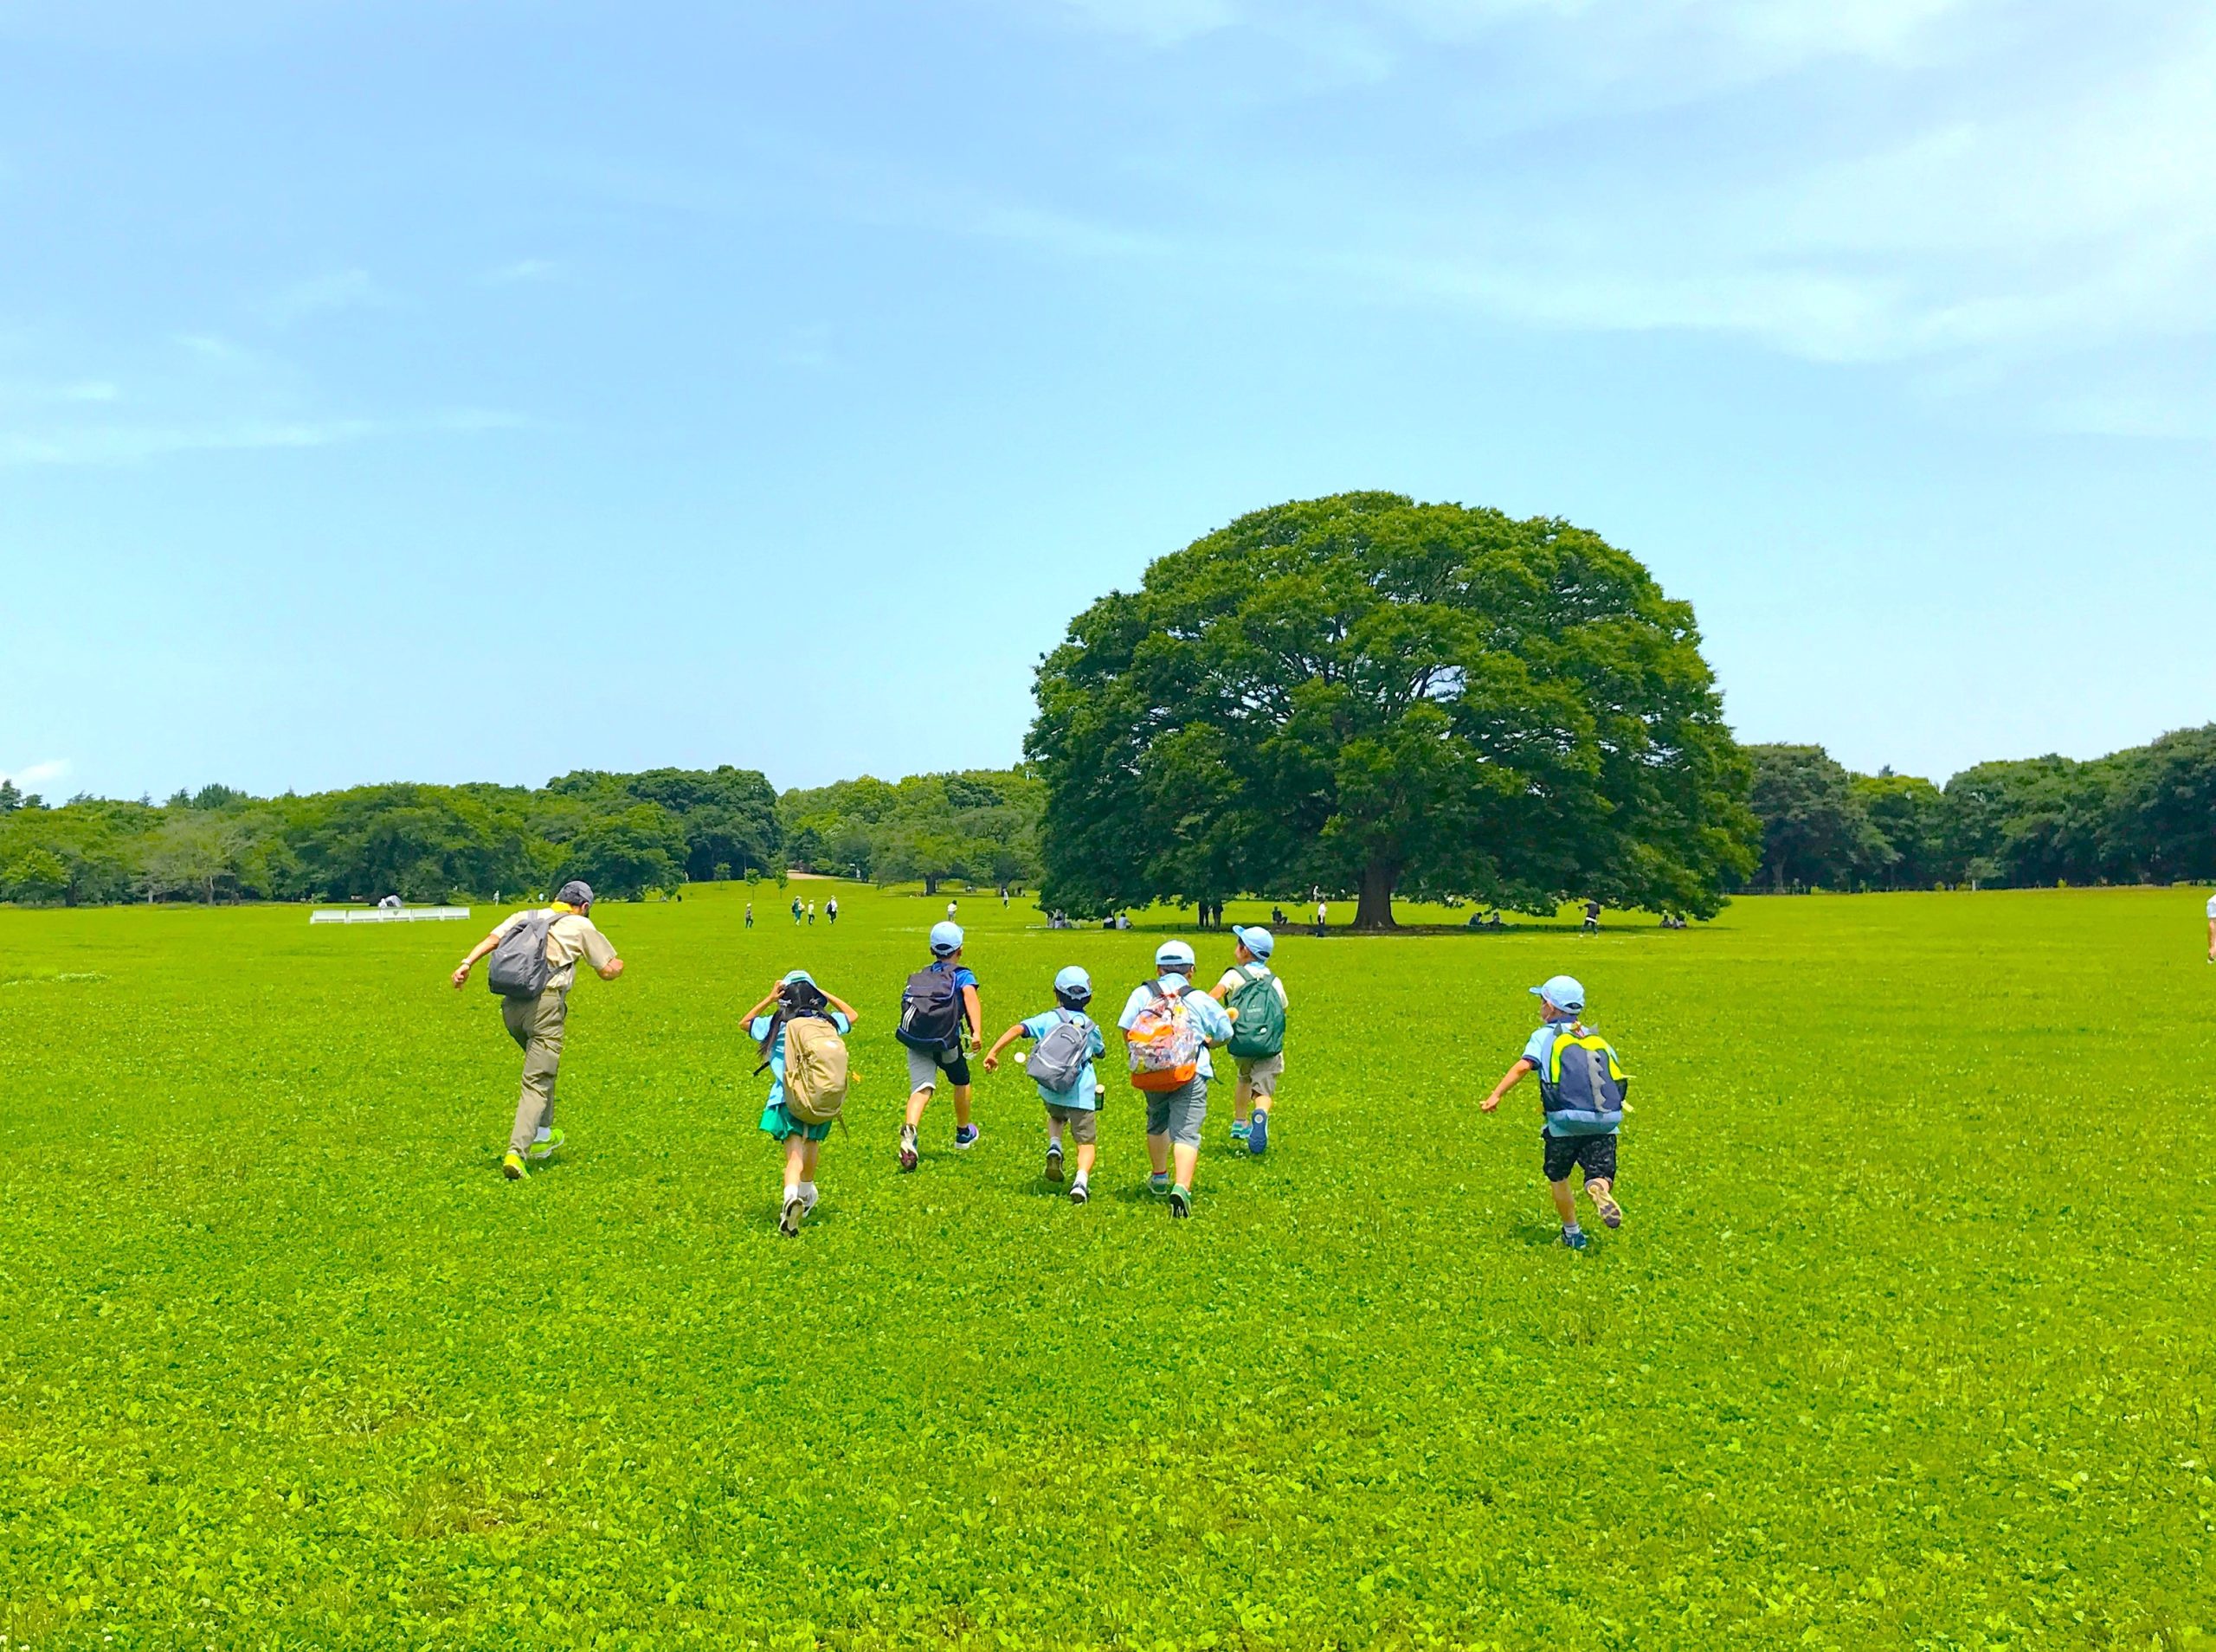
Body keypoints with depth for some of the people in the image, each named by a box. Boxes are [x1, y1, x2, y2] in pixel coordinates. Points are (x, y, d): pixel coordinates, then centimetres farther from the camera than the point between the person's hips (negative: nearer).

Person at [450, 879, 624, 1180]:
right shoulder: (580, 925, 11)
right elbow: (608, 971, 13)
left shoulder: (524, 917, 22)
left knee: (542, 1069, 27)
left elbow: (493, 938, 4)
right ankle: (516, 1152, -20)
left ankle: (542, 1136, 32)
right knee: (537, 1082, -5)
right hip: (545, 1004, -5)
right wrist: (618, 966, 34)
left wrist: (467, 963, -5)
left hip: (511, 1006, 5)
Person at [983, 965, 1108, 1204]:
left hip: (1050, 1090, 1)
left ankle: (1054, 1148, 6)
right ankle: (1081, 1180, -22)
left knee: (1056, 1117, 34)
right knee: (1086, 1143, 4)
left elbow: (1018, 1029, -9)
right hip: (1081, 1094, -1)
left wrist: (993, 1052, -11)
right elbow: (1101, 1053, 30)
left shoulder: (1048, 1019, 5)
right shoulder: (1091, 1027, 11)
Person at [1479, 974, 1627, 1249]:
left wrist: (1496, 1096, -15)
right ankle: (1600, 1188, -28)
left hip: (1566, 1122, -3)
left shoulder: (1545, 1036, 7)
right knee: (1600, 1175, 7)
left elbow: (1523, 1065, -10)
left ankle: (1572, 1233, 23)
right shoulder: (1597, 1039, 22)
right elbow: (1619, 1078, 20)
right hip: (1605, 1122, 3)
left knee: (1558, 1176, 19)